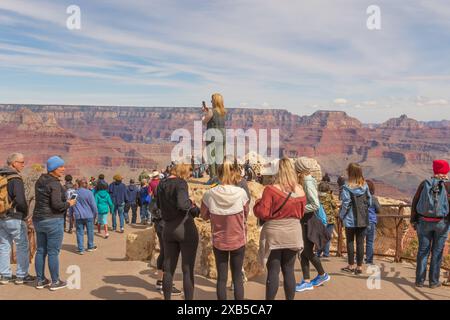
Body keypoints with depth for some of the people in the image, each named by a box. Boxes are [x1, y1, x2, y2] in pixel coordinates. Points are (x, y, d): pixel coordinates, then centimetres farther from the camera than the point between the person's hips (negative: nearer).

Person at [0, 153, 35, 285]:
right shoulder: (15, 179, -16)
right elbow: (20, 200, -22)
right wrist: (25, 214, -5)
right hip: (14, 218, -7)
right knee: (22, 246, 4)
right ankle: (21, 276, 9)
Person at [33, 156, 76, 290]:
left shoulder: (40, 181, 10)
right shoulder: (54, 184, -17)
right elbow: (56, 204, -24)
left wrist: (64, 201, 15)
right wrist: (69, 204, -6)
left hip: (38, 219, 9)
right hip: (53, 220, -9)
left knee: (41, 250, 14)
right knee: (53, 252, 0)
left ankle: (40, 280, 23)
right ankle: (55, 282, 10)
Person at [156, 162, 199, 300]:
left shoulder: (161, 185, 7)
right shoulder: (180, 183, -14)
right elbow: (182, 204, -29)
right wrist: (192, 206, -10)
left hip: (168, 229, 7)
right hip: (185, 228, -6)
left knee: (168, 269, 14)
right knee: (187, 270, 3)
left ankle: (167, 298, 24)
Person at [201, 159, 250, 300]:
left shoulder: (209, 194, -13)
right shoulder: (241, 193, -14)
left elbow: (204, 216, 2)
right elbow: (246, 214, 2)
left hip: (219, 241, 0)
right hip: (238, 240, 0)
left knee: (221, 277, 11)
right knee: (238, 277, 12)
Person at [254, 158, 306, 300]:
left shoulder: (271, 190, -16)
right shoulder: (300, 191, 0)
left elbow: (262, 213, -15)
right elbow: (301, 213, 11)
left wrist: (258, 203, 3)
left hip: (273, 235, -4)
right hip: (293, 234, 4)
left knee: (273, 271, 3)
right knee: (289, 270, 12)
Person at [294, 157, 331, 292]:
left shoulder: (308, 182, -19)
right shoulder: (304, 182, 8)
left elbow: (315, 205, -25)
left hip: (308, 220, -9)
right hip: (303, 220, 9)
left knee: (308, 252, 4)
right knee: (303, 252, 9)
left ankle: (323, 275, 26)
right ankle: (307, 281, 16)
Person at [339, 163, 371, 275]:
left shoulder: (347, 187, -14)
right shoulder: (365, 186, 0)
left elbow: (345, 204, -13)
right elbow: (369, 201, 5)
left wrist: (341, 215, 0)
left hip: (350, 219, -3)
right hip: (363, 219, 3)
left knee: (350, 242, 9)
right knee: (360, 242, 8)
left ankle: (351, 265, 15)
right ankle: (359, 266, 11)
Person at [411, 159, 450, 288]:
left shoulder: (424, 183, 0)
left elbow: (414, 203, 1)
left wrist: (413, 220, 9)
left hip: (424, 222, 1)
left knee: (423, 250, 8)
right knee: (437, 252, 8)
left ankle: (420, 280, 10)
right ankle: (433, 281, 12)